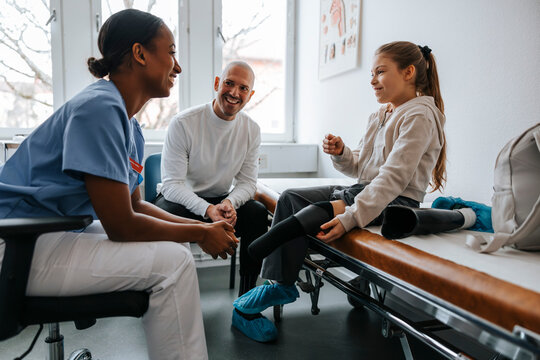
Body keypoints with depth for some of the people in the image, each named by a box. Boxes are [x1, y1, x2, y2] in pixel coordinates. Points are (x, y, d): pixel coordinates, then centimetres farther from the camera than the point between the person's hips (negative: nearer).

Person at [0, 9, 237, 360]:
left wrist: (204, 226, 5)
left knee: (173, 244, 10)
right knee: (173, 261, -19)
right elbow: (122, 227, -22)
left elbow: (135, 205, 13)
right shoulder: (99, 107, -21)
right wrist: (200, 234, -10)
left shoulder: (130, 126, 7)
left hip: (60, 230, 10)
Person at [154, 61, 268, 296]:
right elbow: (172, 184, -20)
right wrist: (207, 210, -37)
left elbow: (247, 182, -3)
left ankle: (247, 294, -9)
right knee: (168, 213, -36)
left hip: (221, 200, 3)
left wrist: (229, 202, -27)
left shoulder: (251, 130, -4)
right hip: (180, 198, -3)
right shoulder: (183, 123, -17)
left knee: (258, 213, -23)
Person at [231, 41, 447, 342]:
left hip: (395, 202, -9)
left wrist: (351, 217, -32)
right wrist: (341, 154, -6)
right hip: (364, 191, 9)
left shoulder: (419, 116, -11)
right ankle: (278, 285, -14)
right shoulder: (381, 116, 18)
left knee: (322, 212, -33)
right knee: (291, 197, -7)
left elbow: (394, 177, -23)